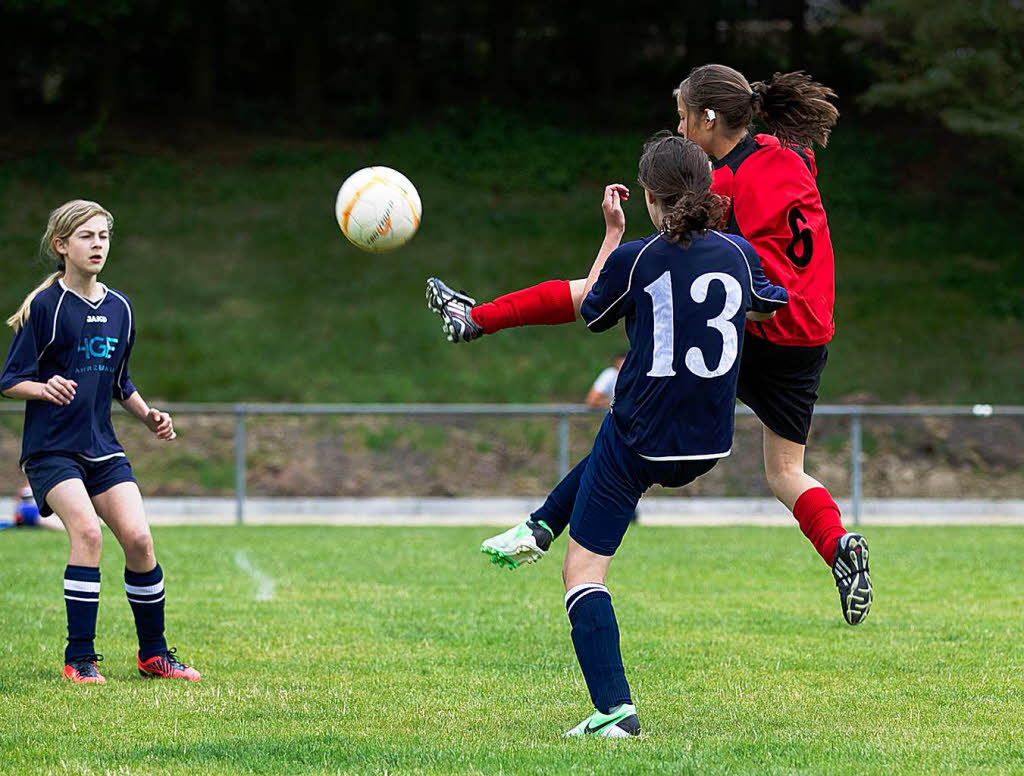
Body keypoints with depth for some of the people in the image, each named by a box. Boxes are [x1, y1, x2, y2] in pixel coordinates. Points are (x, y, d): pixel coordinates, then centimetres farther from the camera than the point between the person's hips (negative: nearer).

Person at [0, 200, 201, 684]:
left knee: (137, 537, -9)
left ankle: (153, 653, 7)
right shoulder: (45, 307, -7)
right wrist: (44, 388, -27)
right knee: (87, 531, -24)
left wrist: (149, 417, 8)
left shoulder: (119, 308, 11)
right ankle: (79, 659, -15)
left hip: (102, 447, 5)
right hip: (51, 448, -5)